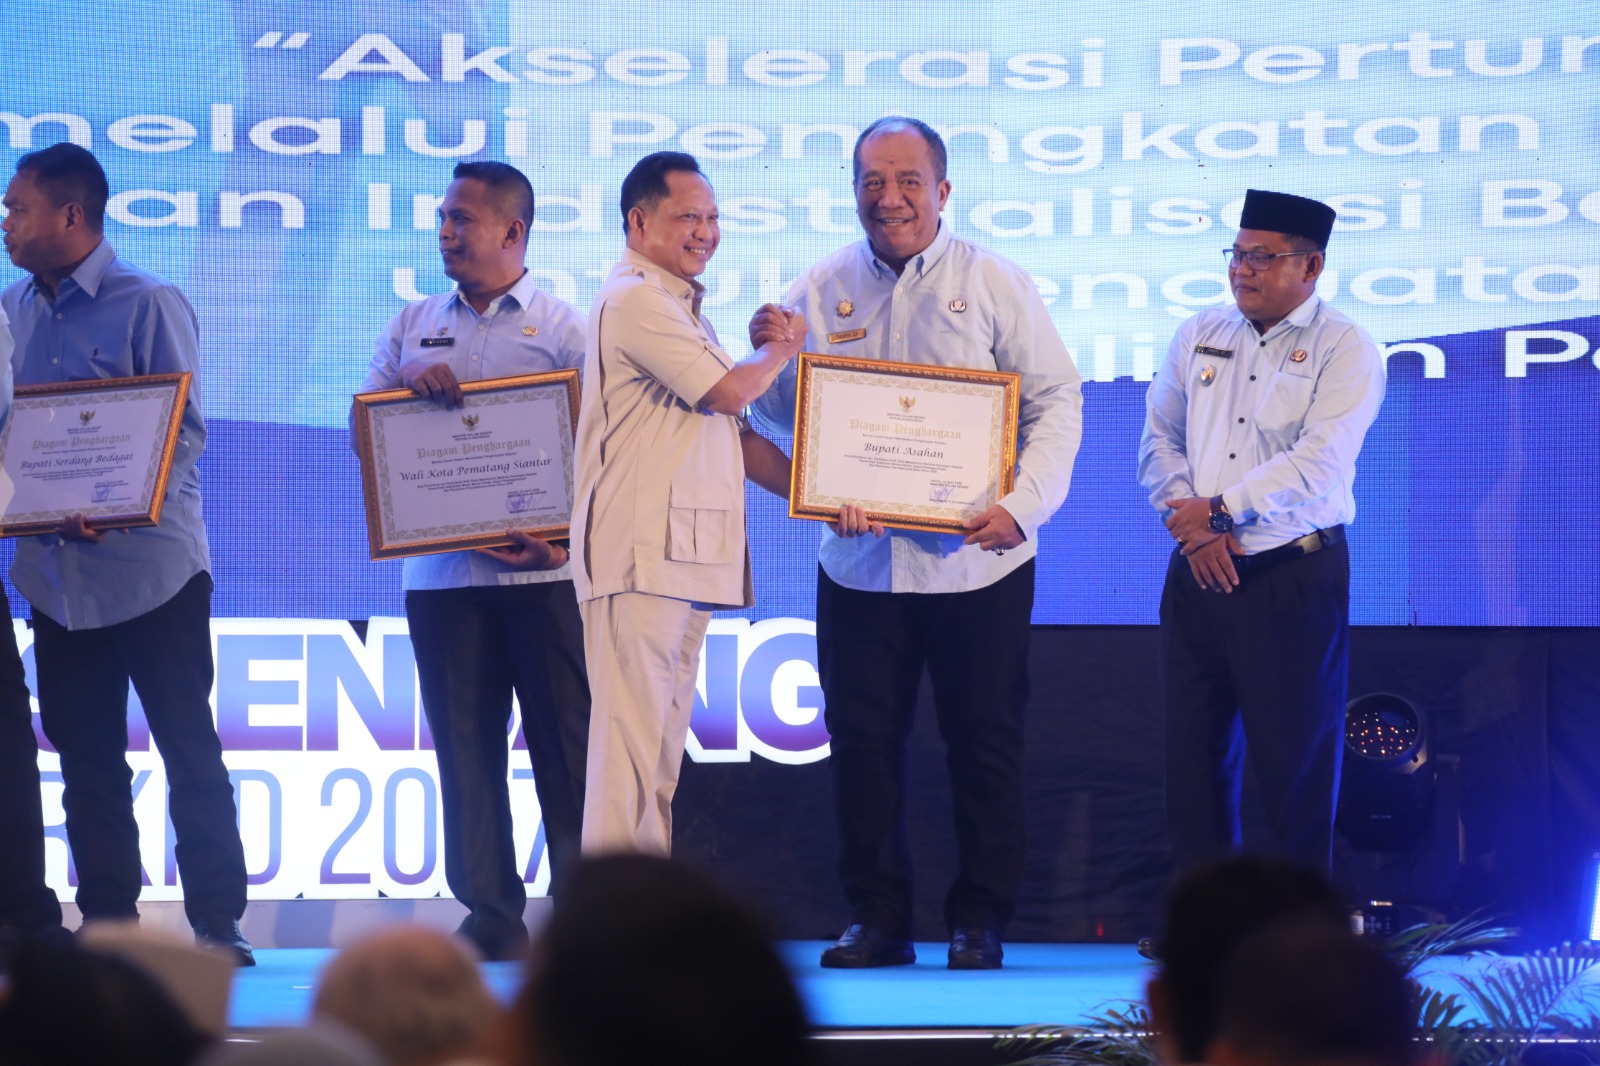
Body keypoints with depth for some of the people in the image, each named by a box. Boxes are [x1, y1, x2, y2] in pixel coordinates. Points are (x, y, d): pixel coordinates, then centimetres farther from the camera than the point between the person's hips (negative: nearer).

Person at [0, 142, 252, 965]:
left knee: (190, 751, -2)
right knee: (87, 760, 8)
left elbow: (186, 431, -10)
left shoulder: (149, 306, -5)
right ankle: (107, 922, 13)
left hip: (148, 565, -5)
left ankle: (216, 923, 2)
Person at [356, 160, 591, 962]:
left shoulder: (561, 328, 4)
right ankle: (490, 916, 7)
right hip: (440, 570, 4)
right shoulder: (413, 327, 16)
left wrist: (565, 538, -17)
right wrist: (404, 384, -9)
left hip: (541, 570, -4)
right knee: (465, 744, 3)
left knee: (565, 739, -4)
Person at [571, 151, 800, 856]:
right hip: (640, 558, -10)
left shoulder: (679, 308, 25)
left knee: (662, 748, 9)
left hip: (687, 559, 10)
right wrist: (785, 349, 7)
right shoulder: (635, 299, -8)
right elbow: (728, 391, -13)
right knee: (630, 744, -13)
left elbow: (733, 434, 23)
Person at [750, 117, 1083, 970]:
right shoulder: (820, 291, 7)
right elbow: (786, 416, 11)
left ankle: (979, 921, 11)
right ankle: (875, 916, 13)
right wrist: (768, 359, -12)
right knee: (862, 740, 4)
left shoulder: (993, 285, 0)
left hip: (974, 561, -2)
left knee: (985, 741, 2)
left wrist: (1023, 506, -15)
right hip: (858, 560, 2)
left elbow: (1056, 401, -3)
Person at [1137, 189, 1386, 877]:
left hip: (1293, 580, -5)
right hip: (1197, 576, 5)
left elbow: (1318, 465, -17)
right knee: (1194, 756, 8)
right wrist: (1193, 525, -7)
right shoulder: (1200, 337, 12)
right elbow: (1159, 440, 9)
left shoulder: (1345, 350, -6)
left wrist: (1222, 511, -16)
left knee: (1296, 762, -1)